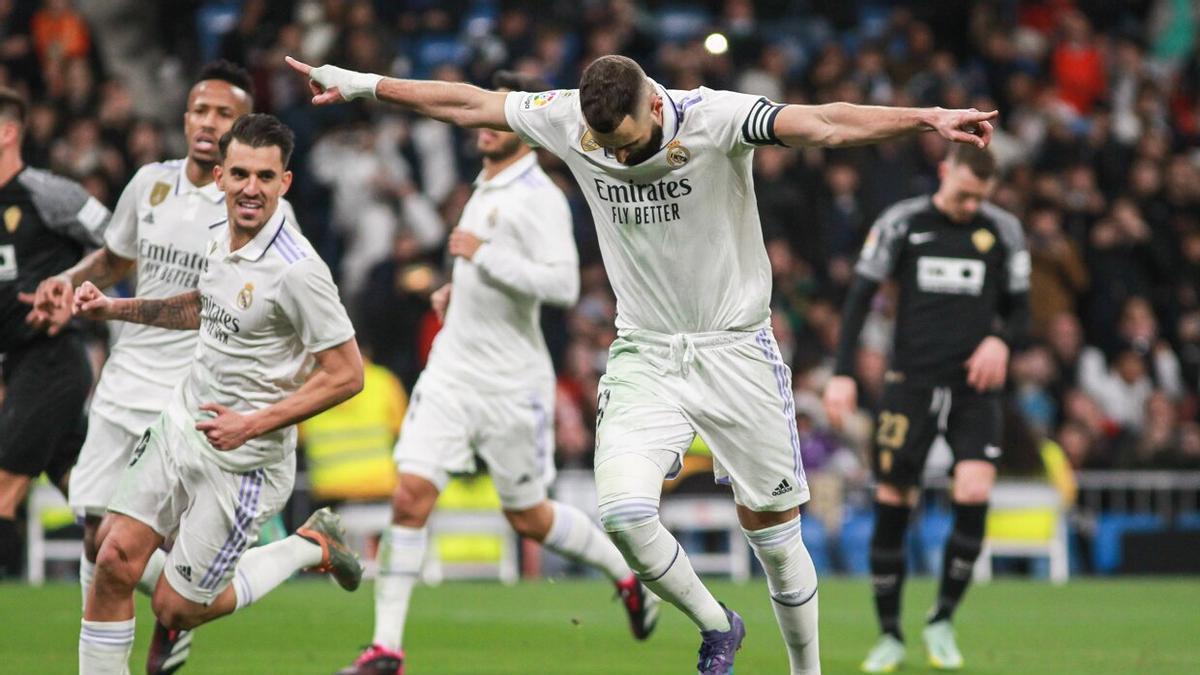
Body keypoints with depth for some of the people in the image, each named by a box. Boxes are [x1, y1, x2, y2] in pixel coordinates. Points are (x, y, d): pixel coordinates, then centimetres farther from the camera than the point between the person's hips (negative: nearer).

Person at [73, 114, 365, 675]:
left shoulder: (296, 269, -23)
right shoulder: (221, 238, 2)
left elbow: (346, 374, -20)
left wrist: (253, 425, -23)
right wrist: (115, 309, 16)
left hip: (243, 461, -7)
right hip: (179, 425, 7)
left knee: (176, 608, 3)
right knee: (114, 562, -3)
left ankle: (311, 547, 21)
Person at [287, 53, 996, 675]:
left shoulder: (715, 118, -19)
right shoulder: (568, 120, -7)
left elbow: (823, 125, -32)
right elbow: (470, 103, 6)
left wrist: (931, 118, -46)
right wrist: (359, 82, 13)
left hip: (736, 350, -3)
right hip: (643, 357, 3)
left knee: (773, 528, 1)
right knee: (623, 512, -17)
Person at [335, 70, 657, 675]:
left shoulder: (538, 197, -14)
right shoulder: (485, 188, 13)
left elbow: (562, 284, -27)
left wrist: (483, 255, -24)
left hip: (511, 385, -7)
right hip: (453, 370, 7)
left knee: (528, 517, 7)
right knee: (410, 494, -9)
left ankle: (627, 574, 34)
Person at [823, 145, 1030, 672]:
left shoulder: (1003, 231, 5)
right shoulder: (900, 224, 0)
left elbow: (1019, 309, 12)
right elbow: (859, 297, 1)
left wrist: (1001, 340, -11)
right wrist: (843, 374, -7)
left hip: (974, 387, 1)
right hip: (910, 385, -1)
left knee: (974, 494, -18)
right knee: (891, 504, -3)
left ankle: (942, 621, 0)